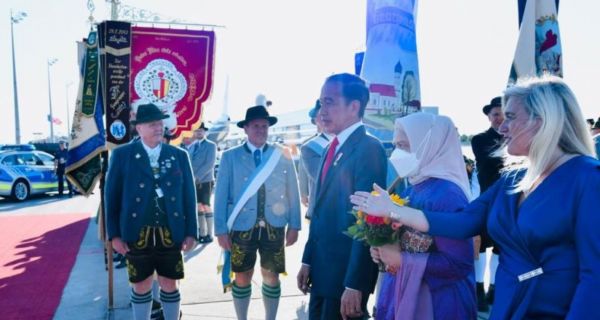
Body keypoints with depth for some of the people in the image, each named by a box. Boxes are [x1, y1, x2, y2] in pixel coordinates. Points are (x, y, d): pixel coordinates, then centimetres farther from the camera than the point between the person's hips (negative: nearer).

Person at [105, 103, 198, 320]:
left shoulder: (179, 156, 4)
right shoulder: (122, 155, -1)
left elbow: (189, 195, 4)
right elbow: (111, 196, 0)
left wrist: (191, 232, 0)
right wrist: (114, 234, -4)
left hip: (171, 233, 1)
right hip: (137, 233, -1)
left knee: (170, 285, 11)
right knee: (141, 286, 12)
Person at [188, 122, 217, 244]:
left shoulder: (211, 145, -3)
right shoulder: (190, 146, 15)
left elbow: (210, 164, -14)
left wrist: (197, 177, -20)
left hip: (205, 181, -5)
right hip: (193, 182, 5)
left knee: (206, 206, -4)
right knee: (198, 207, 8)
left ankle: (209, 234, 3)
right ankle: (202, 233, 16)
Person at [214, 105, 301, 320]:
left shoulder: (283, 155, 3)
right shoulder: (230, 156, 0)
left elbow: (292, 191, 4)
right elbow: (221, 195, -1)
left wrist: (294, 225, 1)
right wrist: (221, 230, -6)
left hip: (274, 227, 1)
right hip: (242, 227, -1)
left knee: (271, 277, 10)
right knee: (242, 278, 10)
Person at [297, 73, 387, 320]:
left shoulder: (369, 148, -16)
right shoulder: (332, 149, 11)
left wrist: (354, 284, -22)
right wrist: (308, 261, 12)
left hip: (347, 271, -8)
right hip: (322, 268, 8)